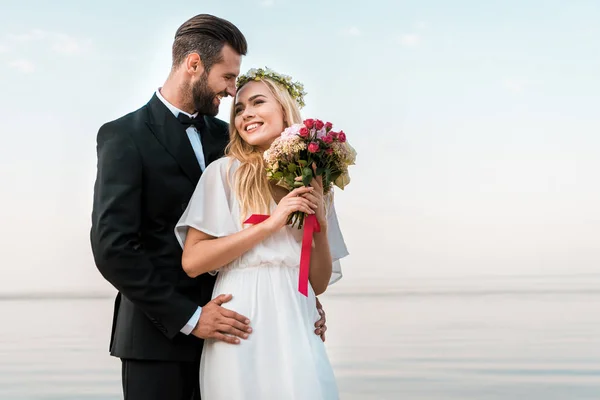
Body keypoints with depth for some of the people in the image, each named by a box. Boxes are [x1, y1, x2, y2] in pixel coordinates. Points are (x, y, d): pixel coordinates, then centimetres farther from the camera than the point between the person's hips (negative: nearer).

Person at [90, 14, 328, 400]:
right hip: (159, 336, -5)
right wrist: (188, 317, -16)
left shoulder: (222, 134, 12)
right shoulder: (125, 136, -7)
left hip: (220, 330, 5)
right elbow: (112, 246, -15)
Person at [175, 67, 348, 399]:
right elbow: (191, 261, -10)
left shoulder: (311, 185, 12)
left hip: (297, 330, 4)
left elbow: (319, 283, 12)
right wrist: (270, 224, -12)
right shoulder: (225, 171, 0)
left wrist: (321, 226, -4)